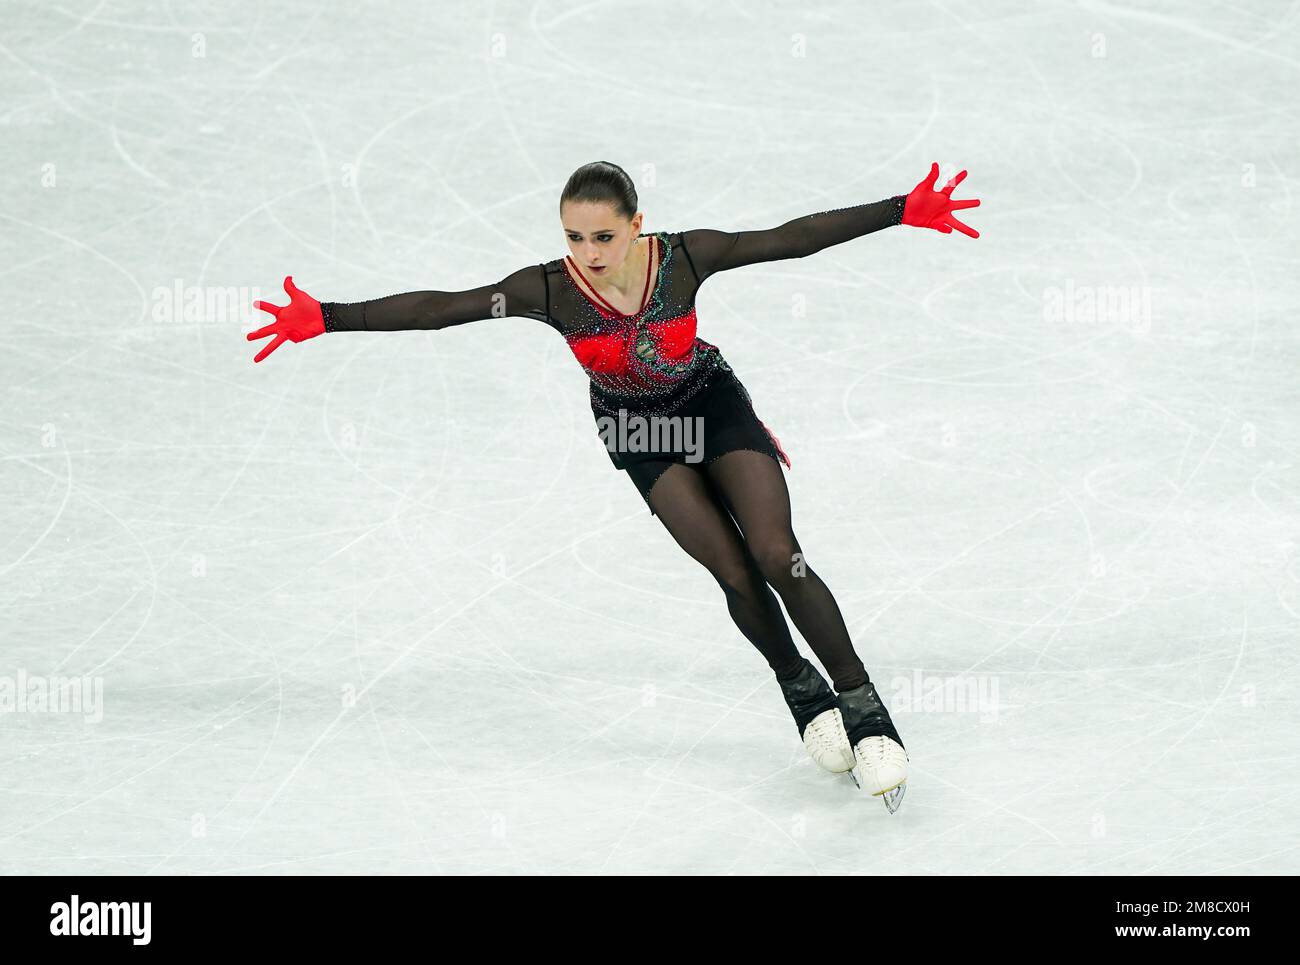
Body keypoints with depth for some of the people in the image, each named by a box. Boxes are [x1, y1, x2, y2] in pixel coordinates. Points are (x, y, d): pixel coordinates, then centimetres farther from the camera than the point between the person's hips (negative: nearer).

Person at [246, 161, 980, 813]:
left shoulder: (686, 257, -29)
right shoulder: (549, 290, -28)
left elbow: (795, 238, -27)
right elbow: (438, 309, -29)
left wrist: (906, 210, -31)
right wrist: (323, 319, -34)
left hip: (713, 405, -1)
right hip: (639, 431, 1)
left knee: (776, 555, -15)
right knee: (735, 573, -10)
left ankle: (864, 708, -3)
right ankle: (803, 691, 15)